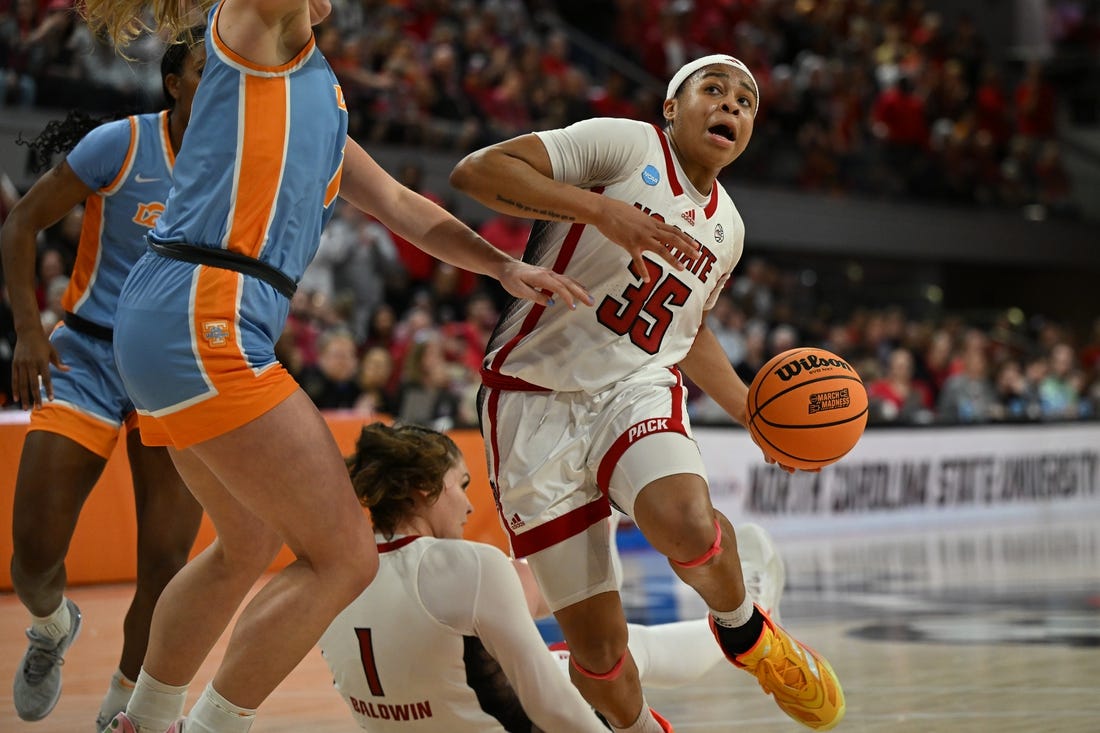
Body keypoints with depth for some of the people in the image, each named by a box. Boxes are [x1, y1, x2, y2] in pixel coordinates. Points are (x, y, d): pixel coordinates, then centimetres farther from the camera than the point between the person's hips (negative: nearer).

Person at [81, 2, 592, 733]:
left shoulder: (311, 85, 24)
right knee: (345, 559, -6)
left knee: (250, 544, 27)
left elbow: (398, 204, 29)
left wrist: (504, 266, 23)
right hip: (204, 323, -10)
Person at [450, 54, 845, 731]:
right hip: (538, 403, -4)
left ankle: (746, 631, -2)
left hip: (638, 392, 4)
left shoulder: (727, 228, 16)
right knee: (598, 649, -6)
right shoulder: (625, 144, -6)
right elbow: (476, 171, -17)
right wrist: (598, 209, -26)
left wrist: (751, 409, 23)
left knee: (688, 525, -33)